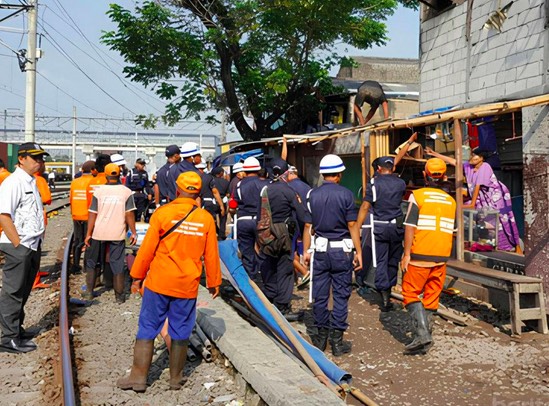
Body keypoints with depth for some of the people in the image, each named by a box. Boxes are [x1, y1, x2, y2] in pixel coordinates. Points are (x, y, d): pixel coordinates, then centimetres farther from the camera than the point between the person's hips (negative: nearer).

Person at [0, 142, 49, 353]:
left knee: (23, 292, 17)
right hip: (18, 246, -9)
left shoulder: (32, 182, 15)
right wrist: (18, 245, -18)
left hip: (33, 245, 9)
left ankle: (17, 330, 29)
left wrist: (38, 242, 15)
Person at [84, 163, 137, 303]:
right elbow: (129, 214, -5)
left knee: (92, 262, 18)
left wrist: (89, 234, 3)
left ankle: (89, 292, 23)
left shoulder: (99, 191, -1)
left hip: (98, 233, 1)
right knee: (117, 264, 6)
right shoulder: (126, 192, -3)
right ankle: (119, 296, 9)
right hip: (117, 234, -1)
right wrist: (133, 233, 2)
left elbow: (93, 214, -2)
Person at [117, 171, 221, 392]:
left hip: (158, 282, -1)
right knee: (180, 333, 12)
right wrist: (214, 282, 13)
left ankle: (138, 377, 15)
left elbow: (147, 248, -6)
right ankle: (176, 378, 23)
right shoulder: (206, 219, -4)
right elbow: (211, 255, 2)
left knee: (147, 329, 10)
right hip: (188, 286, 1)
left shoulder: (162, 213, -8)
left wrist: (137, 276, 6)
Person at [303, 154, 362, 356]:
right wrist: (358, 251, 0)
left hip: (320, 249, 3)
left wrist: (306, 250, 11)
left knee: (320, 295, 10)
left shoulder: (312, 195, 2)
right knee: (341, 296, 4)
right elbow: (352, 225, -6)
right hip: (342, 250, -2)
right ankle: (337, 341, 8)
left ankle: (321, 337, 21)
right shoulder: (345, 194, -6)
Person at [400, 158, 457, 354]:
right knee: (431, 297, 11)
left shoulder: (417, 196, -7)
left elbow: (410, 227, -12)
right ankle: (425, 340, 16)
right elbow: (451, 231, 14)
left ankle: (421, 332, -10)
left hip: (420, 256, -5)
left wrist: (406, 254, -9)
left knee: (411, 293, 4)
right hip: (441, 257, 5)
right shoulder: (451, 201, 10)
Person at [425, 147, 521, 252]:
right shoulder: (468, 166, -2)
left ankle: (517, 247, 5)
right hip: (482, 199, 7)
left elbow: (477, 186, -23)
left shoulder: (485, 167, -22)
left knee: (502, 222, -7)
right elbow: (452, 161, 1)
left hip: (497, 197, -7)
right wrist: (434, 154, 0)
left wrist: (472, 204, -23)